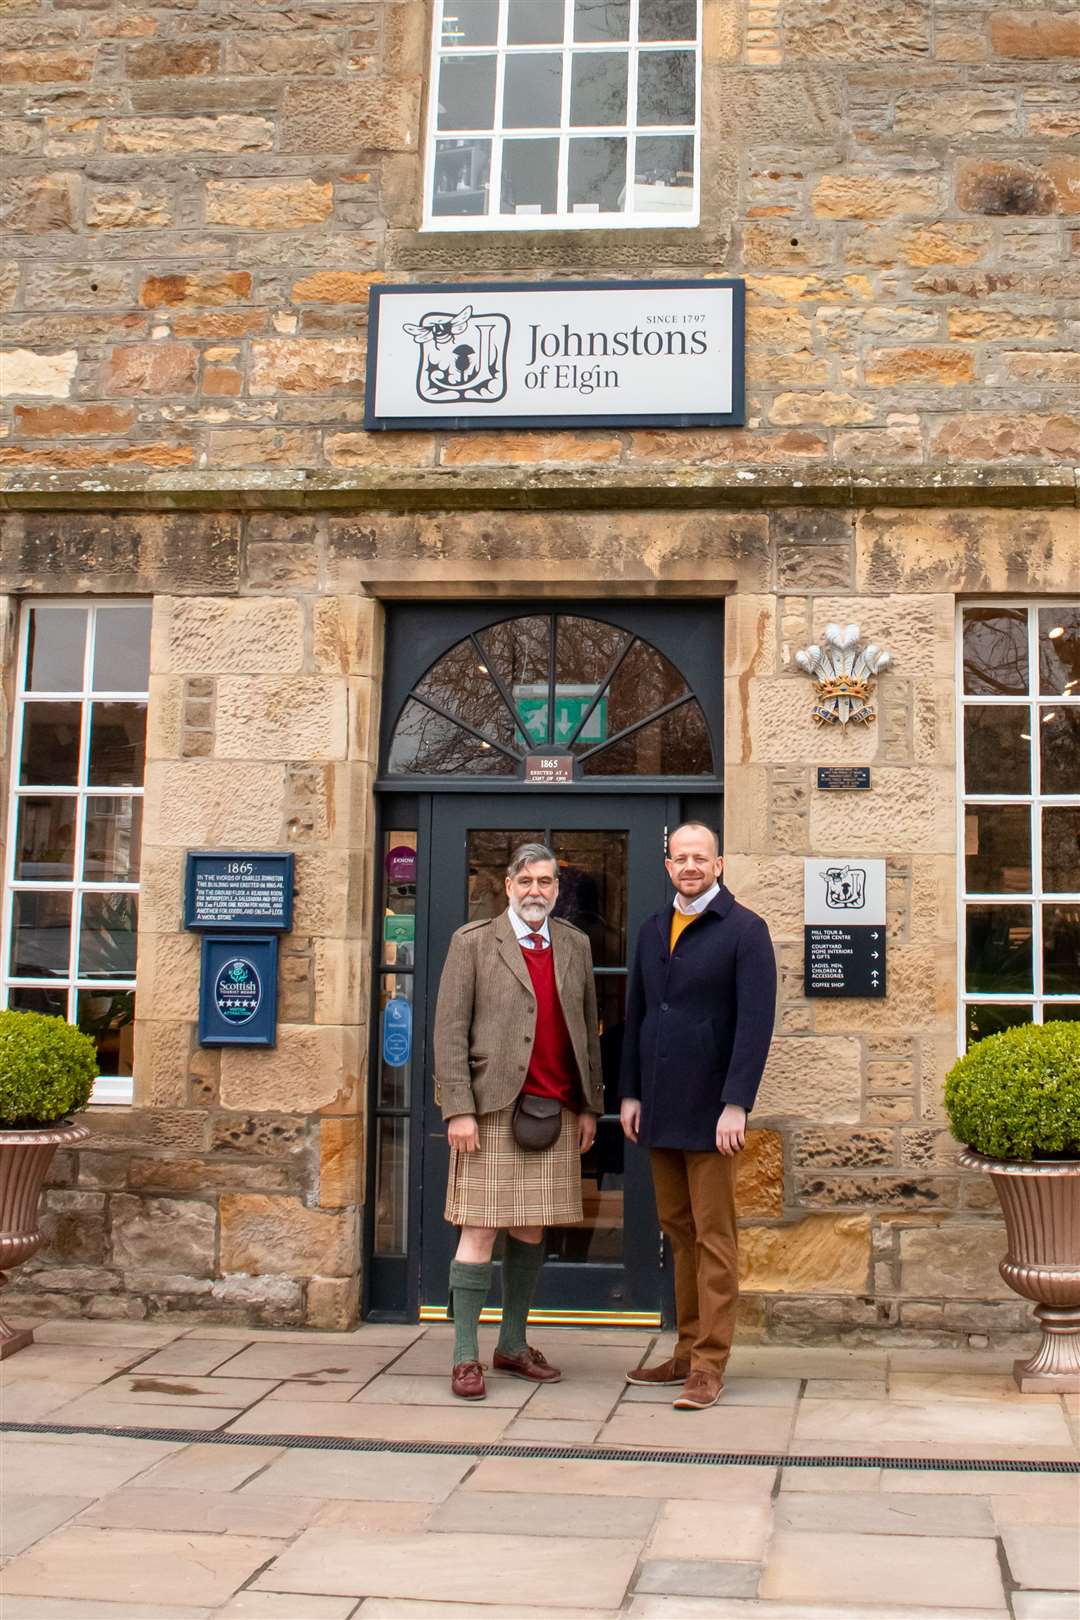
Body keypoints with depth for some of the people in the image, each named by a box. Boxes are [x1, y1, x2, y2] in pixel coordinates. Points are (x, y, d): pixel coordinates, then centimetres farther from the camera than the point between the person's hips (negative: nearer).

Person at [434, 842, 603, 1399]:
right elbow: (449, 1030, -4)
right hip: (494, 1109, -4)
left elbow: (588, 1028, 15)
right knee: (480, 1232, -3)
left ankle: (513, 1346, 23)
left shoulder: (575, 945, 13)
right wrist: (459, 1109, -12)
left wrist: (590, 1106, 11)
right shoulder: (473, 942, 0)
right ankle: (465, 1358, 4)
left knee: (531, 1231, 10)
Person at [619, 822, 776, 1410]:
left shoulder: (744, 930, -6)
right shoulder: (653, 930, 13)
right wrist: (630, 1092, 12)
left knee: (713, 1235, -1)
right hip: (660, 1108, 6)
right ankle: (687, 1352, 21)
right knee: (678, 1230, 12)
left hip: (710, 1110, -6)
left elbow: (756, 1022, -12)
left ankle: (710, 1366, 4)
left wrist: (736, 1104, -18)